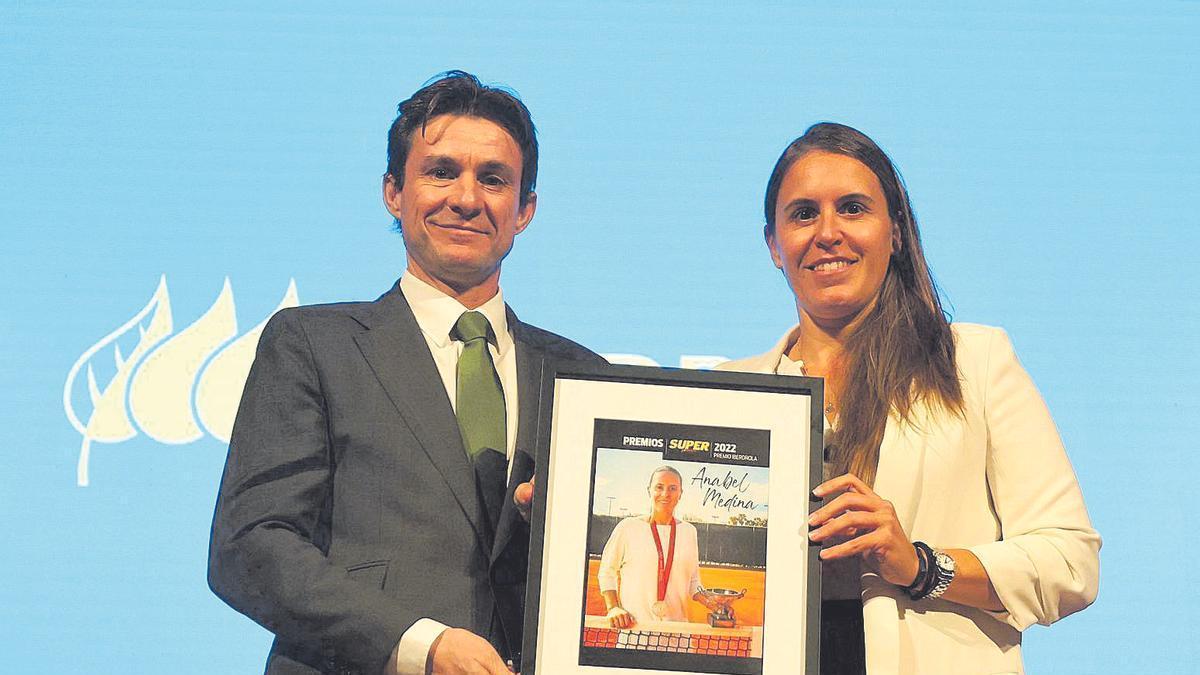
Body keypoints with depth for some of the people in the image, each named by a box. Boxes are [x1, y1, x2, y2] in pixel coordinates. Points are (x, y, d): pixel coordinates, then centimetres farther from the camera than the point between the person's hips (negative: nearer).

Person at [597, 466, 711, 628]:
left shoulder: (688, 531, 13)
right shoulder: (628, 527, 2)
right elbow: (607, 572, 8)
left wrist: (710, 602, 3)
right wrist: (613, 608, -6)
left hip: (675, 625, 3)